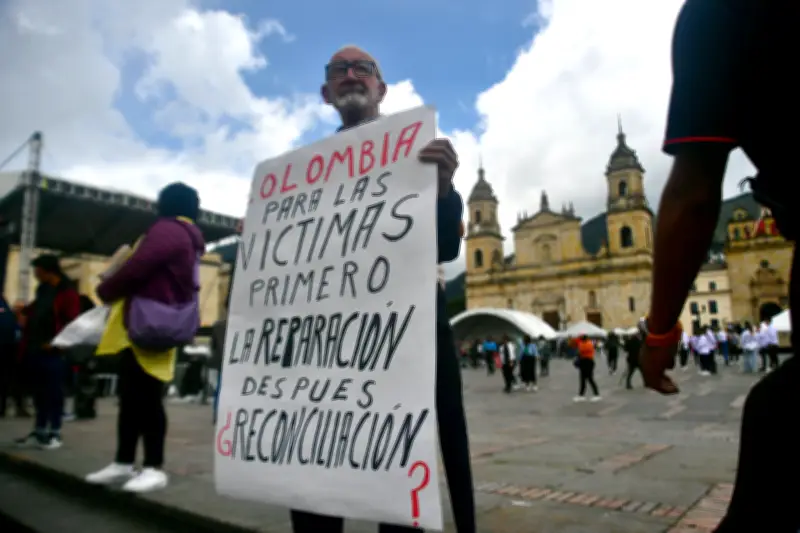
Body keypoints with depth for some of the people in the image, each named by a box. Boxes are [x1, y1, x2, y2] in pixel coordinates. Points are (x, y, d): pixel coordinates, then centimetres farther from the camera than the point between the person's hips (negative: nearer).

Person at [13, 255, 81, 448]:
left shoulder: (67, 292, -10)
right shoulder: (42, 289, 15)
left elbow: (73, 322, -15)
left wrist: (55, 341, -18)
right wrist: (25, 312, 7)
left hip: (53, 350, -8)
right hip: (35, 348, 8)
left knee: (54, 392, -2)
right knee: (39, 392, 14)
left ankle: (55, 433, 6)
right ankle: (39, 431, 23)